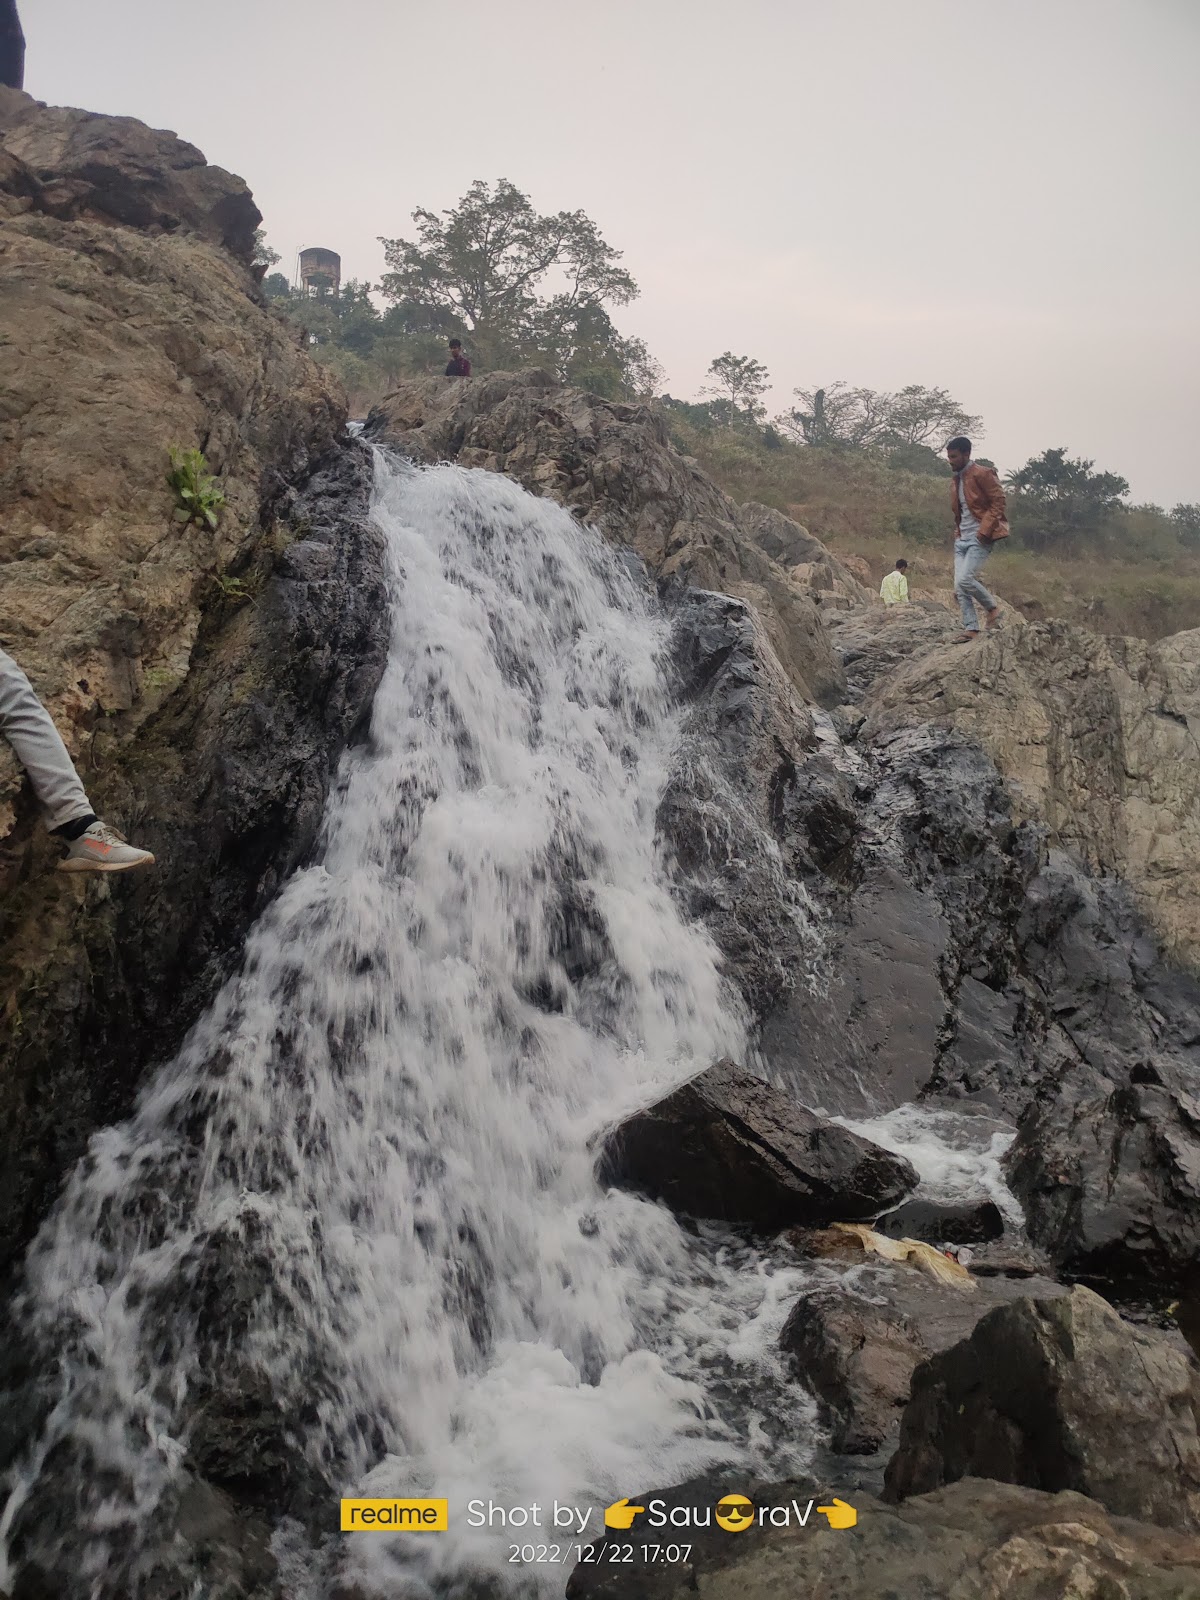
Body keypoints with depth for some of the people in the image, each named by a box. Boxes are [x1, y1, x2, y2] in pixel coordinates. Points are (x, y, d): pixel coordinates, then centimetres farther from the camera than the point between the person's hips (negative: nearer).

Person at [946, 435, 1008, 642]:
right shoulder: (956, 480, 17)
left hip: (979, 538, -8)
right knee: (959, 586, -2)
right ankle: (971, 629, 1)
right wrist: (957, 533, 14)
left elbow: (998, 503, -12)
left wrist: (984, 532, -18)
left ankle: (993, 607, 2)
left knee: (964, 579, -20)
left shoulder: (982, 474, -8)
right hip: (962, 539, 8)